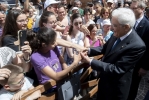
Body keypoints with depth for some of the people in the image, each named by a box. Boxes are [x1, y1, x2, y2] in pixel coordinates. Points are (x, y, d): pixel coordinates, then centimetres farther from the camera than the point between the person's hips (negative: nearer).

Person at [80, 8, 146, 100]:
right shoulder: (117, 34, -9)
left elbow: (117, 69, -31)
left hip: (116, 86, -6)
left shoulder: (137, 46, -32)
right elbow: (105, 48, 8)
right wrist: (89, 50, -9)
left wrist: (91, 61, -32)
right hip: (105, 79, 7)